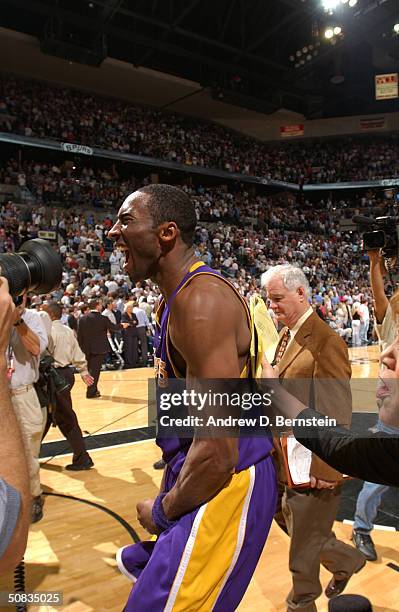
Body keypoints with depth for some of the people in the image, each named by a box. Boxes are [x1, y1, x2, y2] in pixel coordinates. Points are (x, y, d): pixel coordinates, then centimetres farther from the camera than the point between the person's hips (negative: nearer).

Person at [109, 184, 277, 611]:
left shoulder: (200, 298, -26)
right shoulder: (178, 295, 8)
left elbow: (217, 453, -28)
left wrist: (164, 511, -11)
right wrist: (169, 491, 18)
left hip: (226, 486, -10)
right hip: (198, 476, 10)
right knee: (138, 564, 28)